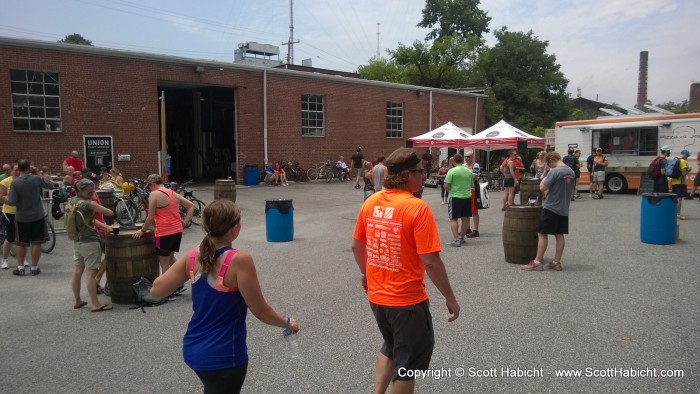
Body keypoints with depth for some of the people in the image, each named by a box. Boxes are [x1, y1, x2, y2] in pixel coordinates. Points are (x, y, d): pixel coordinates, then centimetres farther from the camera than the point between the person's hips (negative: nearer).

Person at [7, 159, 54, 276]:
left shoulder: (15, 182, -13)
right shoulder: (36, 179, -9)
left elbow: (12, 202, -15)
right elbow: (50, 186, 7)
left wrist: (6, 198, 6)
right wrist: (47, 179, 26)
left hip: (21, 217, 0)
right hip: (37, 216, 0)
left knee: (21, 243, 13)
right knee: (36, 242, 6)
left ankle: (20, 268, 17)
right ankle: (34, 268, 11)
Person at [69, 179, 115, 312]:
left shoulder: (73, 202, 9)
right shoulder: (89, 204, -18)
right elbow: (109, 213, -16)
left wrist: (105, 226, 12)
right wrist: (112, 212, 6)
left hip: (77, 241, 9)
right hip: (90, 242, -9)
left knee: (77, 271, 14)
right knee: (92, 272, -5)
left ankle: (77, 301, 24)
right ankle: (95, 304, -2)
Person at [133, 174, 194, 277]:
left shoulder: (154, 194, -11)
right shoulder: (174, 193, 9)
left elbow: (151, 217, -11)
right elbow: (191, 206, 12)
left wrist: (142, 230, 2)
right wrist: (185, 221, 11)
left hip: (164, 233, -7)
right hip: (177, 231, 7)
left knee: (164, 263, 5)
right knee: (171, 257, 25)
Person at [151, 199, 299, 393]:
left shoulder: (193, 256, -6)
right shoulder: (239, 260, -24)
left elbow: (156, 290, 2)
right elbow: (260, 311, -16)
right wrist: (287, 323, 2)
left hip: (193, 349, 7)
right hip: (223, 356, -7)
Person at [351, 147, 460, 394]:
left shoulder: (370, 202, -1)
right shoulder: (417, 207, -20)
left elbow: (356, 245, 10)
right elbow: (431, 262, -21)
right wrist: (450, 298, -9)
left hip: (376, 296, 7)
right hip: (407, 299, -6)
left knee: (391, 347, 30)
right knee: (409, 359, 15)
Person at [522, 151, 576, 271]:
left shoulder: (554, 172, -17)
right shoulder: (571, 172, 9)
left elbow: (542, 188, -18)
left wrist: (543, 180, 2)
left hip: (551, 207, -8)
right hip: (564, 208, 8)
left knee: (542, 234, -1)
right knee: (559, 235, 11)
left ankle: (537, 262, 1)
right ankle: (556, 262, 14)